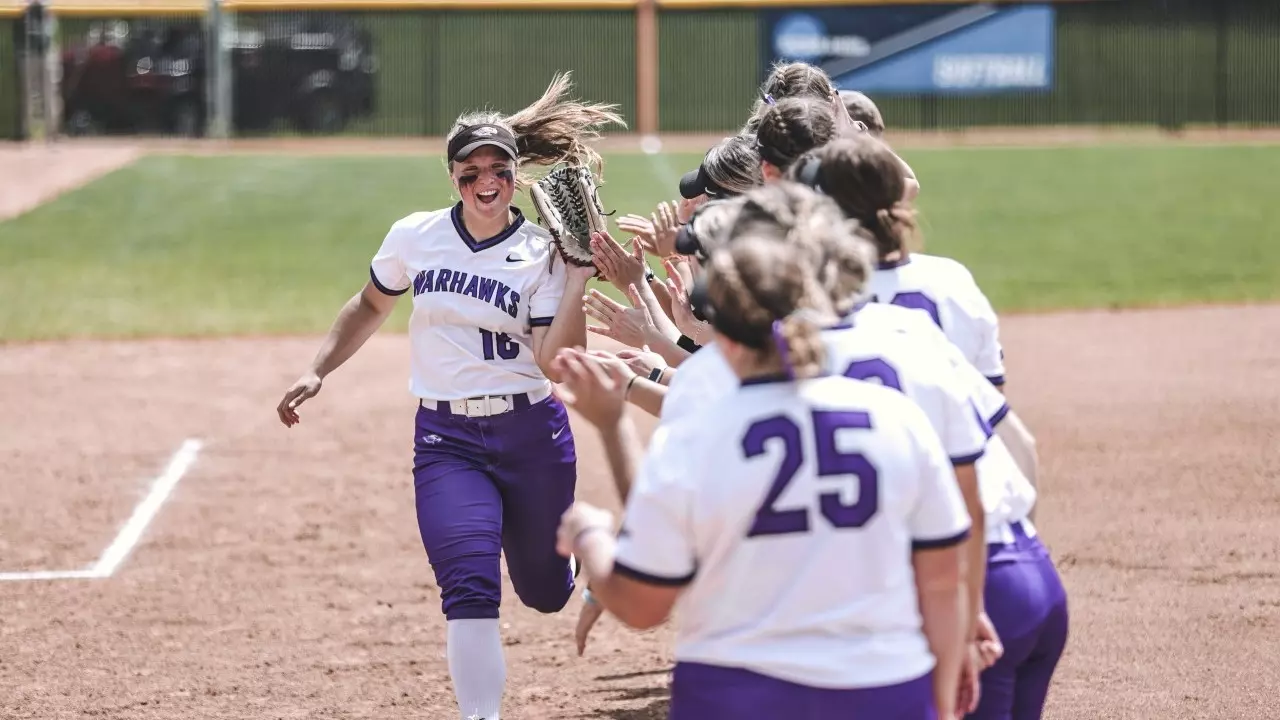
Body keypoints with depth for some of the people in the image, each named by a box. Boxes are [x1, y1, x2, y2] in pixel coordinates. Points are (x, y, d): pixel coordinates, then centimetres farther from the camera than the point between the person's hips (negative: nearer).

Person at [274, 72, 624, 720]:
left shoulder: (542, 256, -6)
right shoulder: (414, 238, 0)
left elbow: (557, 363, -15)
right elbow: (370, 307, 18)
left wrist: (578, 277, -20)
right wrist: (317, 372, 12)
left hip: (532, 435, 0)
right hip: (446, 440, 0)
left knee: (544, 593, 13)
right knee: (469, 586, -20)